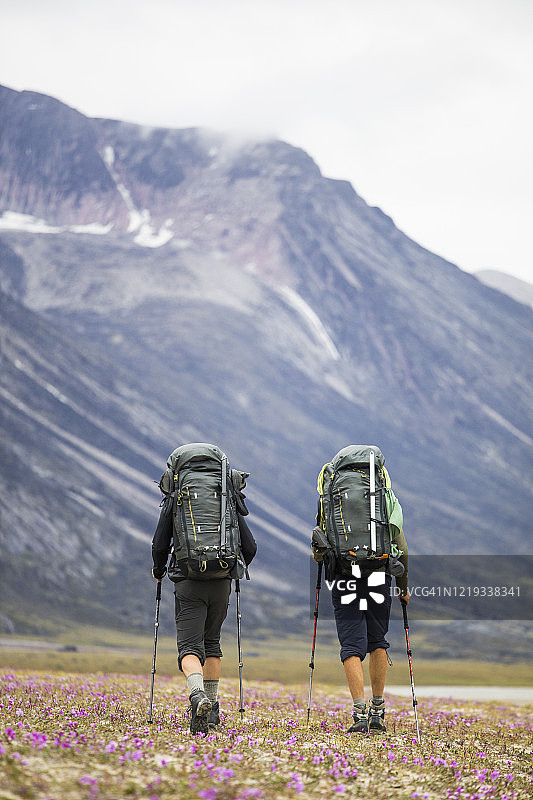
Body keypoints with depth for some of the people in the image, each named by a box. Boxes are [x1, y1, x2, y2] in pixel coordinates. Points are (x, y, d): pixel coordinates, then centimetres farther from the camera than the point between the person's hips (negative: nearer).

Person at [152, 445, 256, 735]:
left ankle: (198, 695, -33)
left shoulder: (174, 500, 2)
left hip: (188, 582, -2)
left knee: (189, 646, -4)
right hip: (221, 582, 2)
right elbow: (249, 547, 6)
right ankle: (212, 712, 20)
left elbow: (159, 545, 1)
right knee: (212, 643, 20)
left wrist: (159, 571, 22)